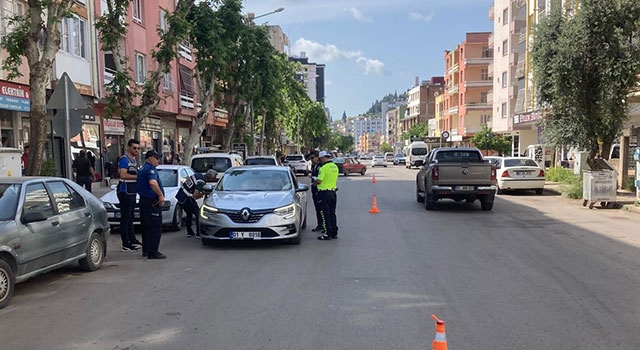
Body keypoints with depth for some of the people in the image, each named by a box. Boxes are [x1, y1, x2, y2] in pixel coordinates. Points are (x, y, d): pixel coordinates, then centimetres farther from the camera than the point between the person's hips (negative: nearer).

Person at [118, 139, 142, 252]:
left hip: (132, 192, 10)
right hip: (125, 192, -10)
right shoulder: (124, 159, -13)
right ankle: (126, 245, -5)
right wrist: (138, 176, -20)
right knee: (125, 218, -7)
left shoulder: (133, 159, 17)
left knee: (130, 217, 16)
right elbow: (123, 175, -24)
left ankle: (132, 240, 25)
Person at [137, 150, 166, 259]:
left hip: (143, 200, 10)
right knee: (155, 228, -7)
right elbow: (153, 183, -31)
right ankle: (153, 252, -8)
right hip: (152, 202, -10)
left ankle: (146, 250, 22)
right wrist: (161, 195, -23)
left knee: (146, 227, 15)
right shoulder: (151, 168, -13)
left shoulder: (142, 169, 19)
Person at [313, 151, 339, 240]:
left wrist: (315, 181, 0)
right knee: (332, 213, 14)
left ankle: (327, 234, 0)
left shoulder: (324, 167, -17)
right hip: (333, 191, 8)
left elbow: (319, 181, -21)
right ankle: (334, 233, 19)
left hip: (324, 192, -8)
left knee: (325, 214, -2)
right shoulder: (335, 167, 9)